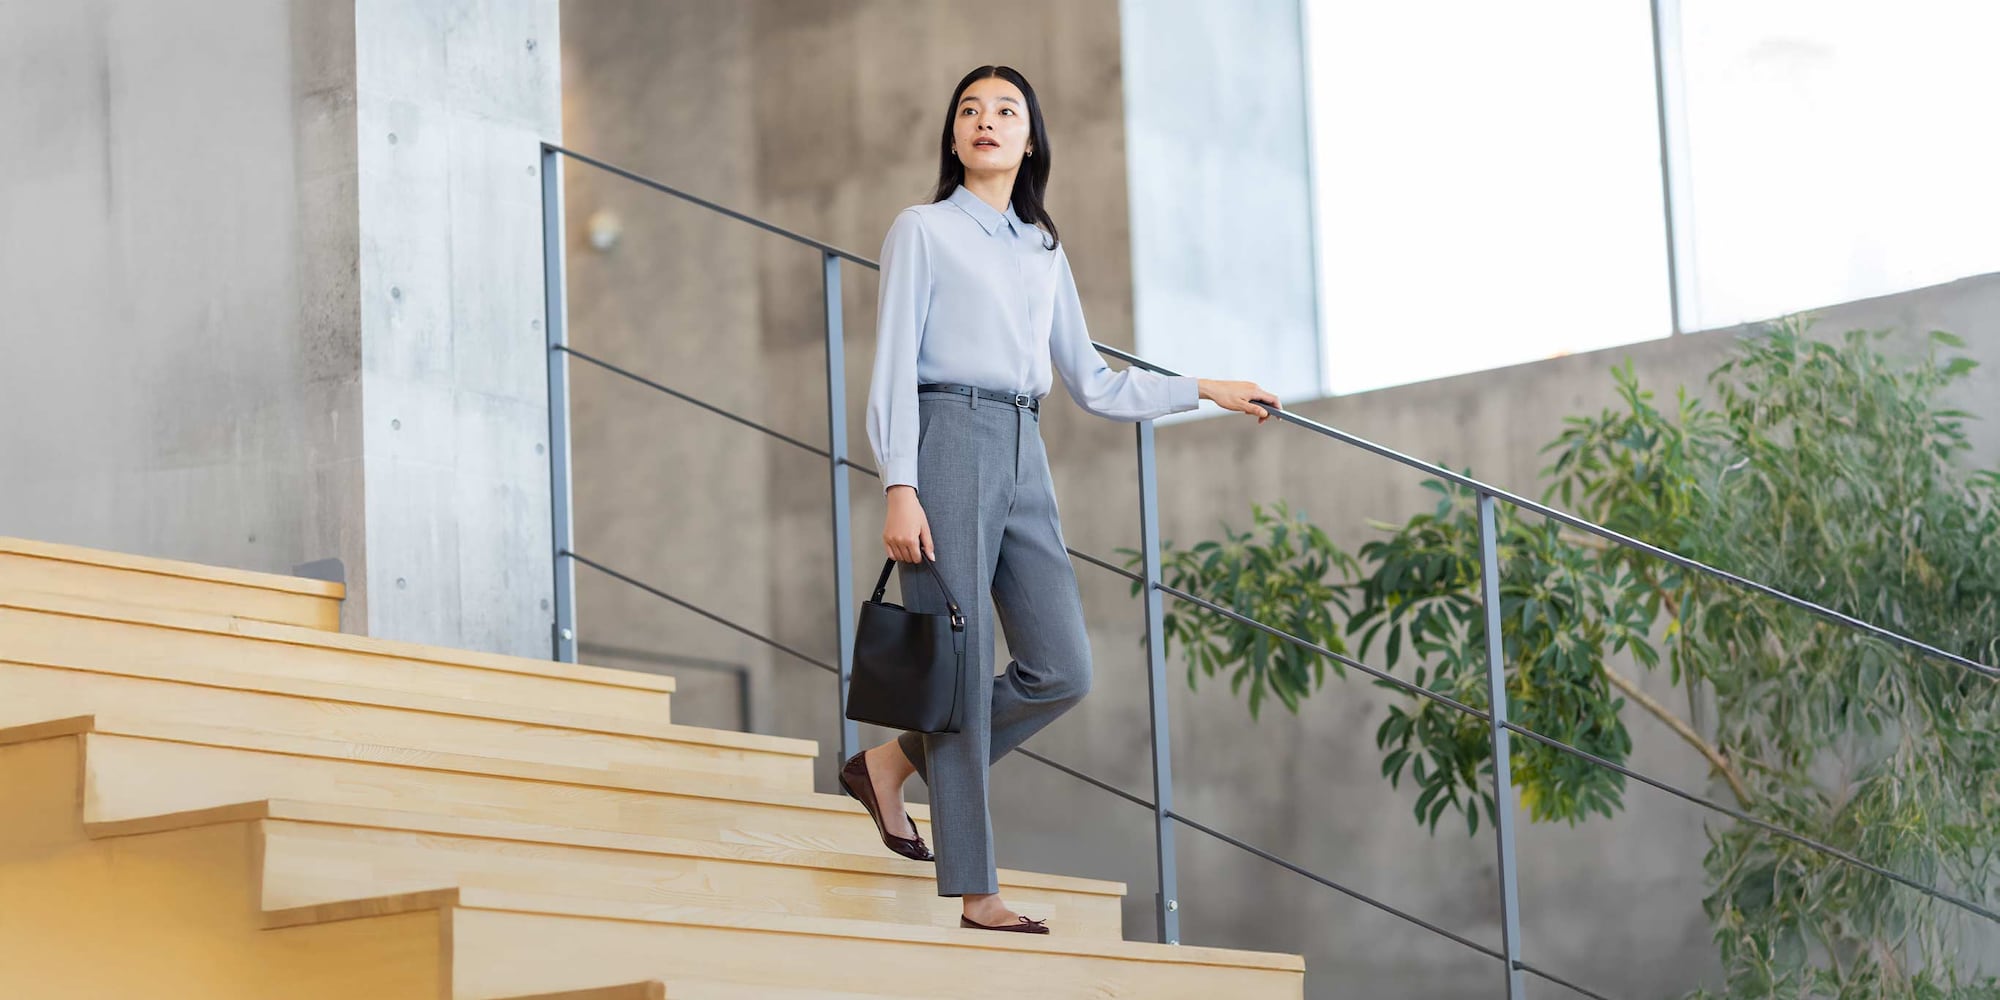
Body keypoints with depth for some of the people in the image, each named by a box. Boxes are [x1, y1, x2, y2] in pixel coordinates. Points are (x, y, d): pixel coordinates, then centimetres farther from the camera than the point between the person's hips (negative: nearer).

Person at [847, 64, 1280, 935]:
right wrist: (899, 489, -14)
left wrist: (1206, 390, 22)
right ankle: (976, 895, -6)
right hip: (949, 439, -6)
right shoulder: (923, 230, 4)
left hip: (1023, 458, 6)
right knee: (961, 669, -8)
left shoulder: (1045, 252, 21)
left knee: (1061, 671, -4)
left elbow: (1093, 385, 23)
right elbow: (893, 366, -4)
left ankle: (892, 762, 14)